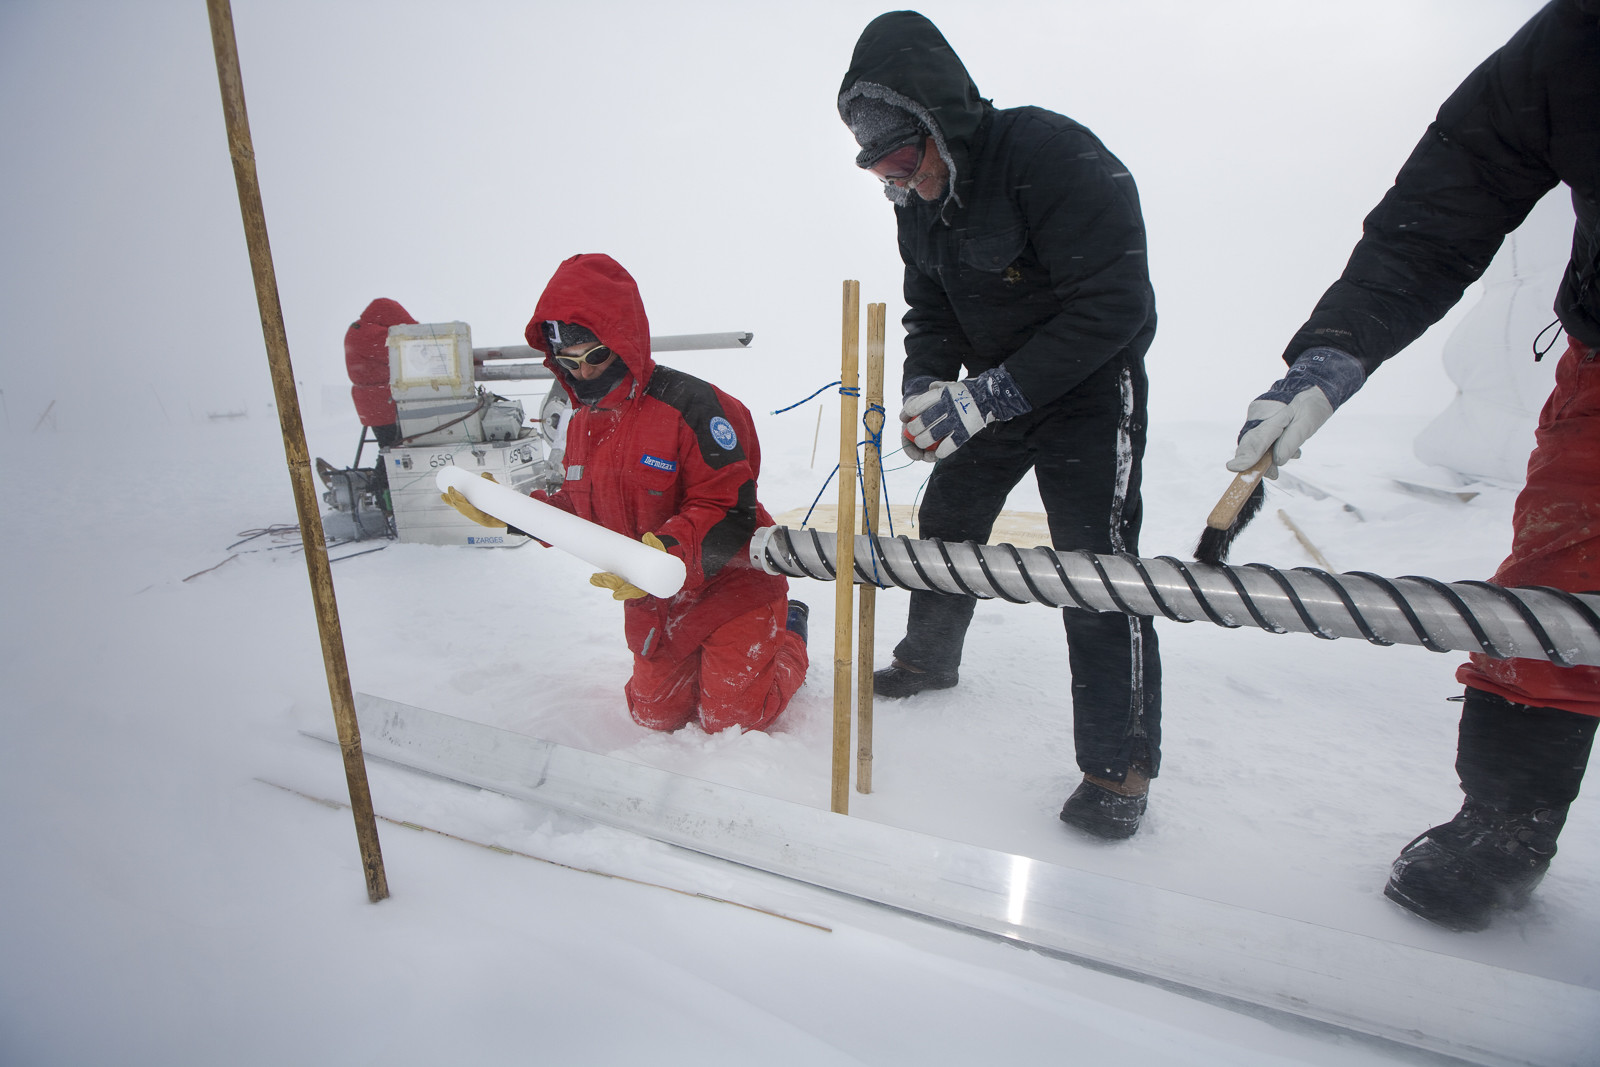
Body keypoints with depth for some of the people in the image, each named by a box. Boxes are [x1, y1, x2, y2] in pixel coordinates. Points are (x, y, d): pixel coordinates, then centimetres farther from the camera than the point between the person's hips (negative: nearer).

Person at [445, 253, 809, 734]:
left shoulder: (690, 404, -24)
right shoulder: (584, 421, 2)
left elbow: (731, 513, -26)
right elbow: (580, 509, 11)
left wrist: (667, 551, -41)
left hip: (729, 585, -7)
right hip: (652, 602, 7)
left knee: (732, 719, 0)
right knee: (655, 715, 14)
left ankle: (787, 632, 25)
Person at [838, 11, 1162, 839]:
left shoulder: (1051, 153, -25)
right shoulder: (918, 203, -1)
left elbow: (1114, 303, -29)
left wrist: (989, 395, -31)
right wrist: (923, 384, -14)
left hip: (1090, 379, -7)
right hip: (995, 388, 7)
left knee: (1094, 558, -14)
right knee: (947, 521, 12)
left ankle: (1119, 765, -1)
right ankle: (928, 659, 36)